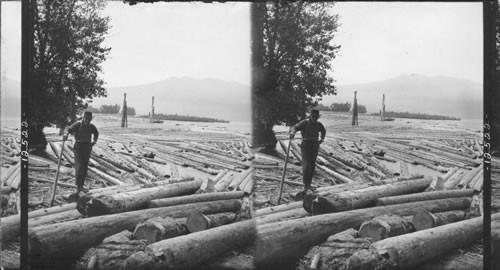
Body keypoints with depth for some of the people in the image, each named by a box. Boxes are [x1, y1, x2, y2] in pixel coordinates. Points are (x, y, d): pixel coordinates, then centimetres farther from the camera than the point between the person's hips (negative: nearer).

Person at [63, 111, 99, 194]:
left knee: (85, 167, 8)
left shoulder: (91, 126, 7)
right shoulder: (78, 124, -7)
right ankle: (78, 186, -13)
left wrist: (94, 141, 15)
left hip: (87, 147, 5)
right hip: (78, 147, -5)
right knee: (79, 166, -16)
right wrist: (66, 134, -43)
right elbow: (69, 129, -22)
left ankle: (81, 186, 19)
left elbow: (96, 133, 28)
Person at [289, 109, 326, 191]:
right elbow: (294, 127, -26)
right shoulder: (304, 123, -11)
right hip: (306, 145, -5)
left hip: (315, 146, 5)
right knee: (306, 165, -16)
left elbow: (323, 131, 29)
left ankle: (309, 184, 20)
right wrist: (292, 132, -49)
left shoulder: (319, 124, 5)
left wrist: (322, 139, 15)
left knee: (312, 166, 8)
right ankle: (305, 185, -8)